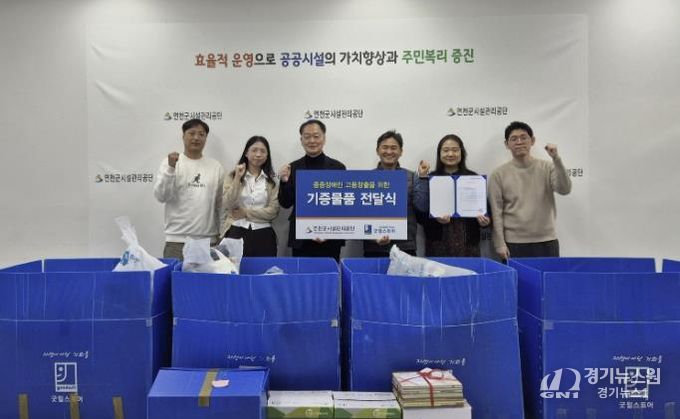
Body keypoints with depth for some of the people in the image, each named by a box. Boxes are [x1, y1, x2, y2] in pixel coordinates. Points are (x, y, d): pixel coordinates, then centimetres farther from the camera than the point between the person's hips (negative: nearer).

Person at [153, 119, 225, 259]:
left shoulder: (216, 166, 8)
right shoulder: (170, 162, 2)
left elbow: (222, 204, 10)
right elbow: (160, 196, -7)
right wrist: (171, 168, -18)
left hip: (208, 240, 2)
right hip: (177, 239, -2)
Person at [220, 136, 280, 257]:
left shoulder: (272, 180, 7)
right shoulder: (233, 176, 6)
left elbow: (273, 211, -2)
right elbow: (227, 206, -6)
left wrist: (245, 212, -8)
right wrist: (237, 178, -12)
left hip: (263, 234, 1)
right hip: (236, 232, -1)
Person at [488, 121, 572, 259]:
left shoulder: (547, 168, 5)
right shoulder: (499, 174, 0)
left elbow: (564, 189, -10)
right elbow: (496, 212, -3)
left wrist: (556, 159, -18)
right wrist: (500, 244, -7)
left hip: (546, 242, 2)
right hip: (514, 244, -1)